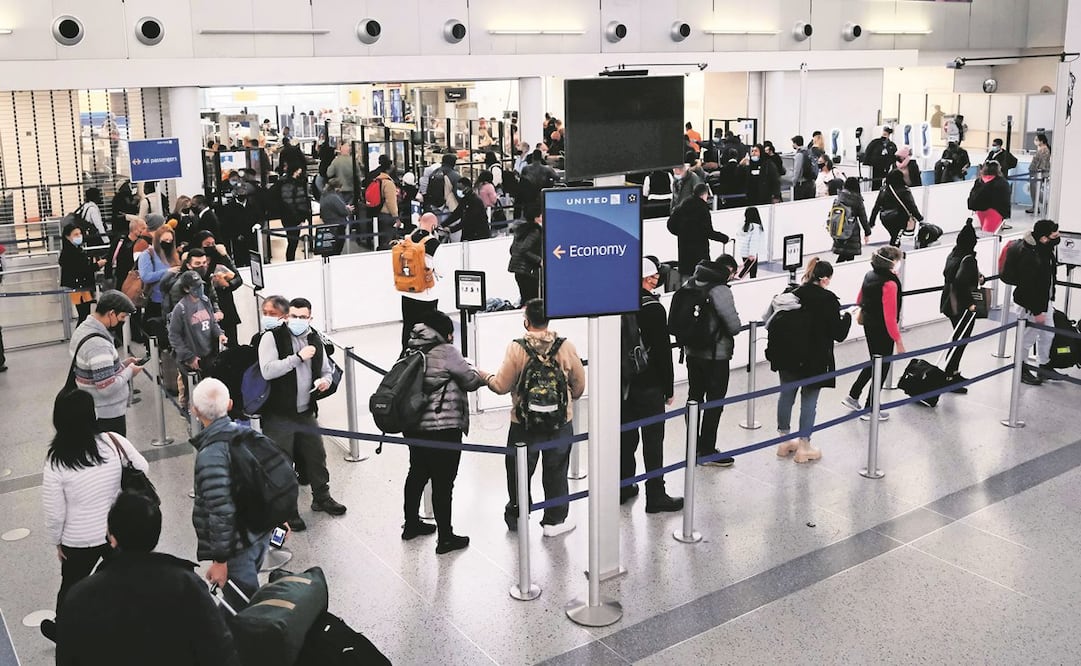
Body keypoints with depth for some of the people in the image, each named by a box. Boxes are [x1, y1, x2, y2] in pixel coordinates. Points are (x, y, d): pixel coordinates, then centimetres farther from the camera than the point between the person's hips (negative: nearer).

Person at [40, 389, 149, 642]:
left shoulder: (56, 462, -23)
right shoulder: (114, 442, -19)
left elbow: (55, 513, -14)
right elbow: (142, 469, -3)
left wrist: (56, 541, 3)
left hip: (79, 540, -1)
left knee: (71, 585, 25)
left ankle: (61, 630, 49)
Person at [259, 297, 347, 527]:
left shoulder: (315, 340, 8)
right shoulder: (272, 338, -9)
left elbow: (326, 370, 20)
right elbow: (267, 370, -23)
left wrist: (325, 380, -4)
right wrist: (298, 358, -23)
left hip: (306, 412, 5)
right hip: (278, 414, -5)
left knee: (316, 456, 13)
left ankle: (321, 497, 33)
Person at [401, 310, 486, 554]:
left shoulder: (413, 351, 8)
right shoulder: (446, 352, -12)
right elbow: (471, 381, -6)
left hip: (413, 426, 8)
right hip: (442, 428, -8)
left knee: (417, 473, 22)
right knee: (443, 483, 0)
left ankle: (411, 524, 36)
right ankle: (445, 538, 7)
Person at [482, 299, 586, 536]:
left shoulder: (517, 348, -13)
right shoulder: (566, 346, -8)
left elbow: (502, 385, -9)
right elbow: (579, 384, 1)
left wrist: (487, 377, 11)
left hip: (524, 421, -1)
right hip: (561, 421, 1)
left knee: (519, 471, 16)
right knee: (555, 472, 13)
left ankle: (516, 516, 30)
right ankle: (554, 520, 21)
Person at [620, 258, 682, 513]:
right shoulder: (652, 308, -15)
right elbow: (663, 351, -14)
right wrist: (668, 388, -5)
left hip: (623, 384, 6)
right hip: (648, 386, -6)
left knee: (626, 436, 16)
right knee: (653, 439, 1)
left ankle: (623, 487, 26)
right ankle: (655, 496, 6)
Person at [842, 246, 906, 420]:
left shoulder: (869, 275, 0)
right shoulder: (889, 284, -24)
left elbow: (859, 300, 15)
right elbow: (890, 317, -24)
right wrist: (898, 340, -19)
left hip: (869, 326, 8)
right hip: (883, 331, -8)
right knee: (882, 368, 7)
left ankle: (852, 396, 29)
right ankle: (870, 410, 16)